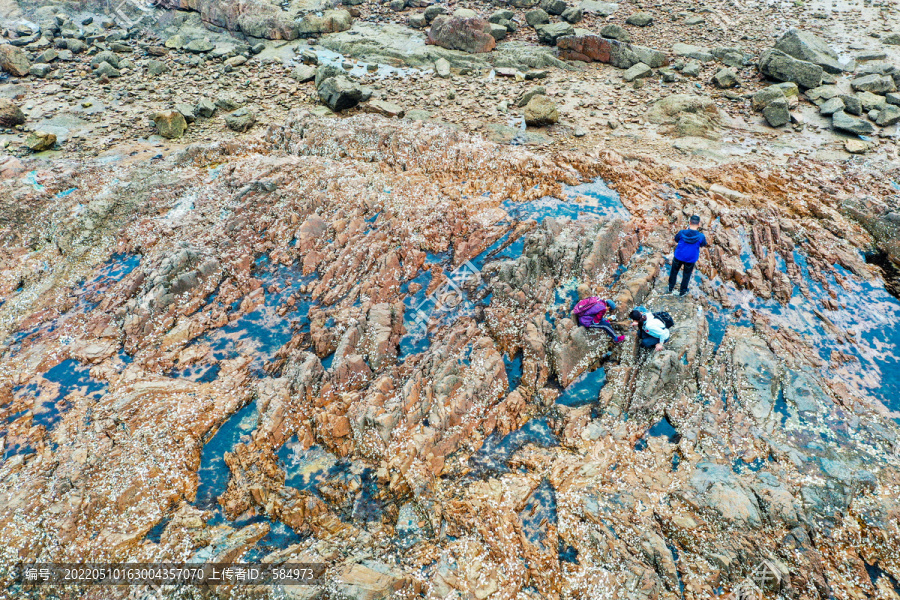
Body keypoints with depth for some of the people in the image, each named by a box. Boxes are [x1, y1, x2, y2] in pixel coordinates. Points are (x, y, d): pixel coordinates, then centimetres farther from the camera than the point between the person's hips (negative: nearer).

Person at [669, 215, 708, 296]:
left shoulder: (682, 233, -25)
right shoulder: (701, 237, -25)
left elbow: (676, 239, -2)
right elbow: (703, 244, -2)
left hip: (679, 256, 0)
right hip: (691, 259, 0)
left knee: (674, 271, 25)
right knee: (687, 275, 22)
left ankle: (670, 288, 42)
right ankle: (682, 291, 38)